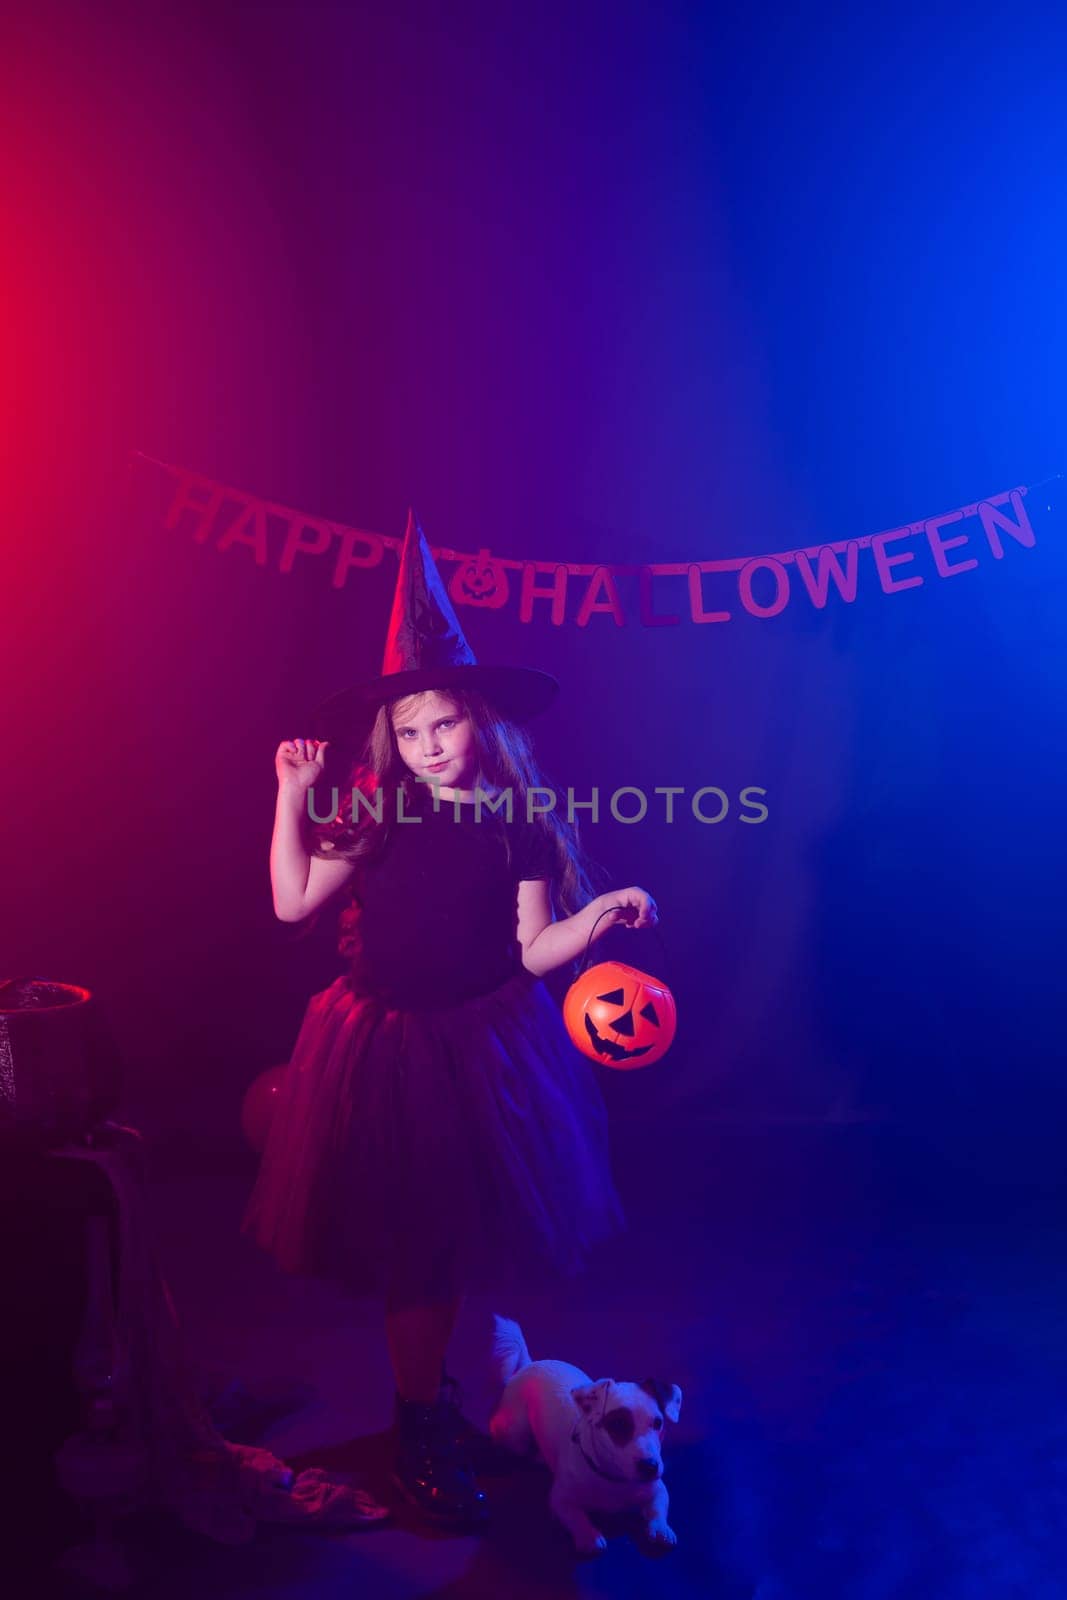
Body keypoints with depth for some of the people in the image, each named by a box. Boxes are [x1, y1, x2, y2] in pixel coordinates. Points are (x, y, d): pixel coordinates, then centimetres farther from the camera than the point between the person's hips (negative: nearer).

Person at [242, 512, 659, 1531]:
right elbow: (293, 903, -1)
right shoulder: (378, 816, -2)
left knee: (477, 1235, 11)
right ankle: (419, 1435, 24)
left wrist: (604, 914, -18)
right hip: (387, 1053, 0)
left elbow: (532, 953, -3)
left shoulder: (520, 829, -4)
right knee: (414, 1244, 6)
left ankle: (435, 1390, 37)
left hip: (482, 1053, 1)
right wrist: (293, 795, -4)